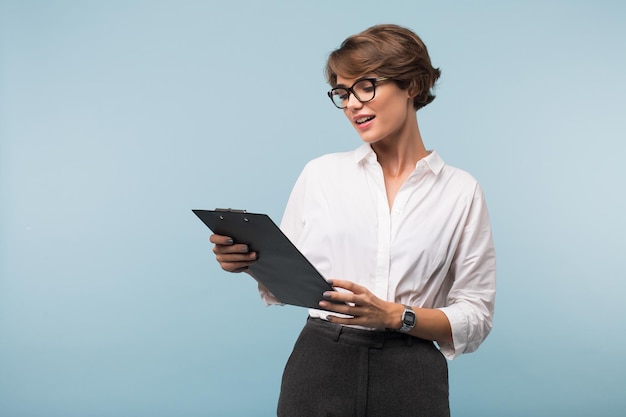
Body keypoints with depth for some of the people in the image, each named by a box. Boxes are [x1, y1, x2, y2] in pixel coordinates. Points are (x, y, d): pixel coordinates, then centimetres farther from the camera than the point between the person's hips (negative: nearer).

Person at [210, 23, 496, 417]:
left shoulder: (461, 191, 1)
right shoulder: (321, 173, 5)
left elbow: (476, 317, 0)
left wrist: (394, 315, -15)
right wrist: (250, 258, -10)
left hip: (411, 381, -1)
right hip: (319, 369, 1)